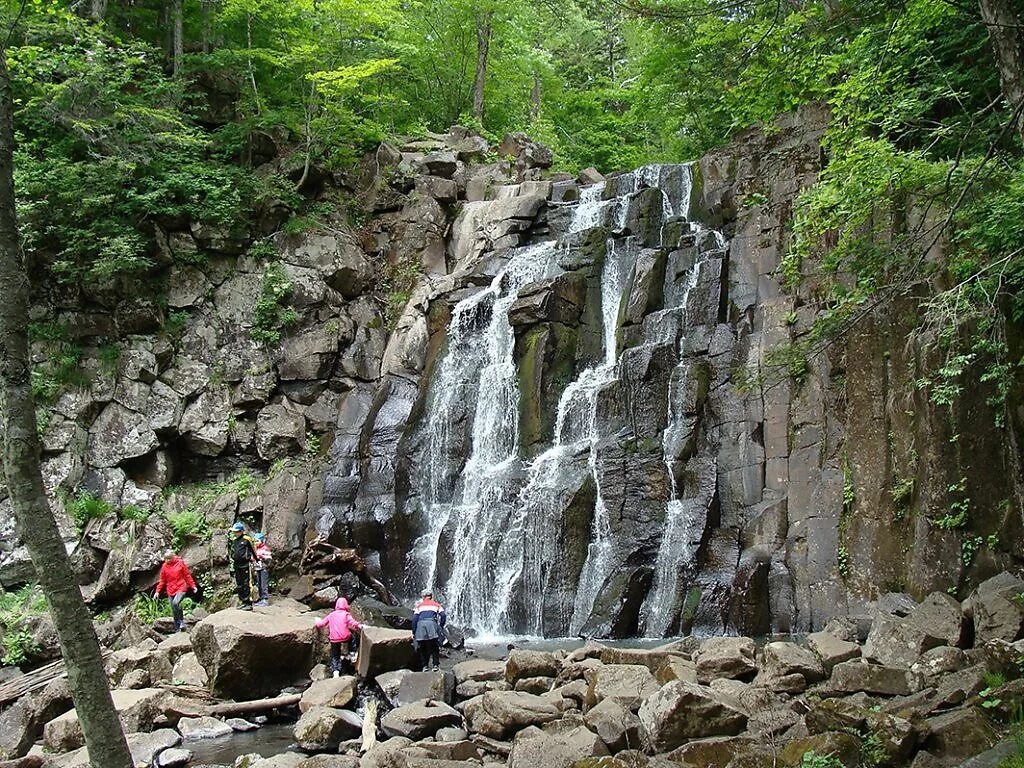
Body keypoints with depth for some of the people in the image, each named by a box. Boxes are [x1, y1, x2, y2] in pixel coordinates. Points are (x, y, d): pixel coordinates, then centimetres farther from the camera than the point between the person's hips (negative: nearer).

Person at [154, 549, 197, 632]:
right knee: (174, 611, 4)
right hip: (171, 590, 4)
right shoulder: (164, 566, 5)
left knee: (175, 603, -30)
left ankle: (182, 621, -14)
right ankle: (178, 630, 12)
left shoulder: (180, 563, -3)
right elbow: (162, 580, 12)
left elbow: (187, 575, 2)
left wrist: (193, 586, 0)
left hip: (181, 589, -4)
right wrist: (158, 591, 6)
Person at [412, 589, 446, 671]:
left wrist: (413, 632, 12)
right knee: (434, 646, 6)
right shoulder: (436, 604, 22)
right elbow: (442, 615, 7)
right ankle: (435, 665, -1)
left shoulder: (419, 605, 22)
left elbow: (415, 618, 11)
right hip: (431, 623, -1)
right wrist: (441, 627, 15)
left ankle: (424, 665, 3)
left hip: (420, 624, 1)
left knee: (423, 648, 8)